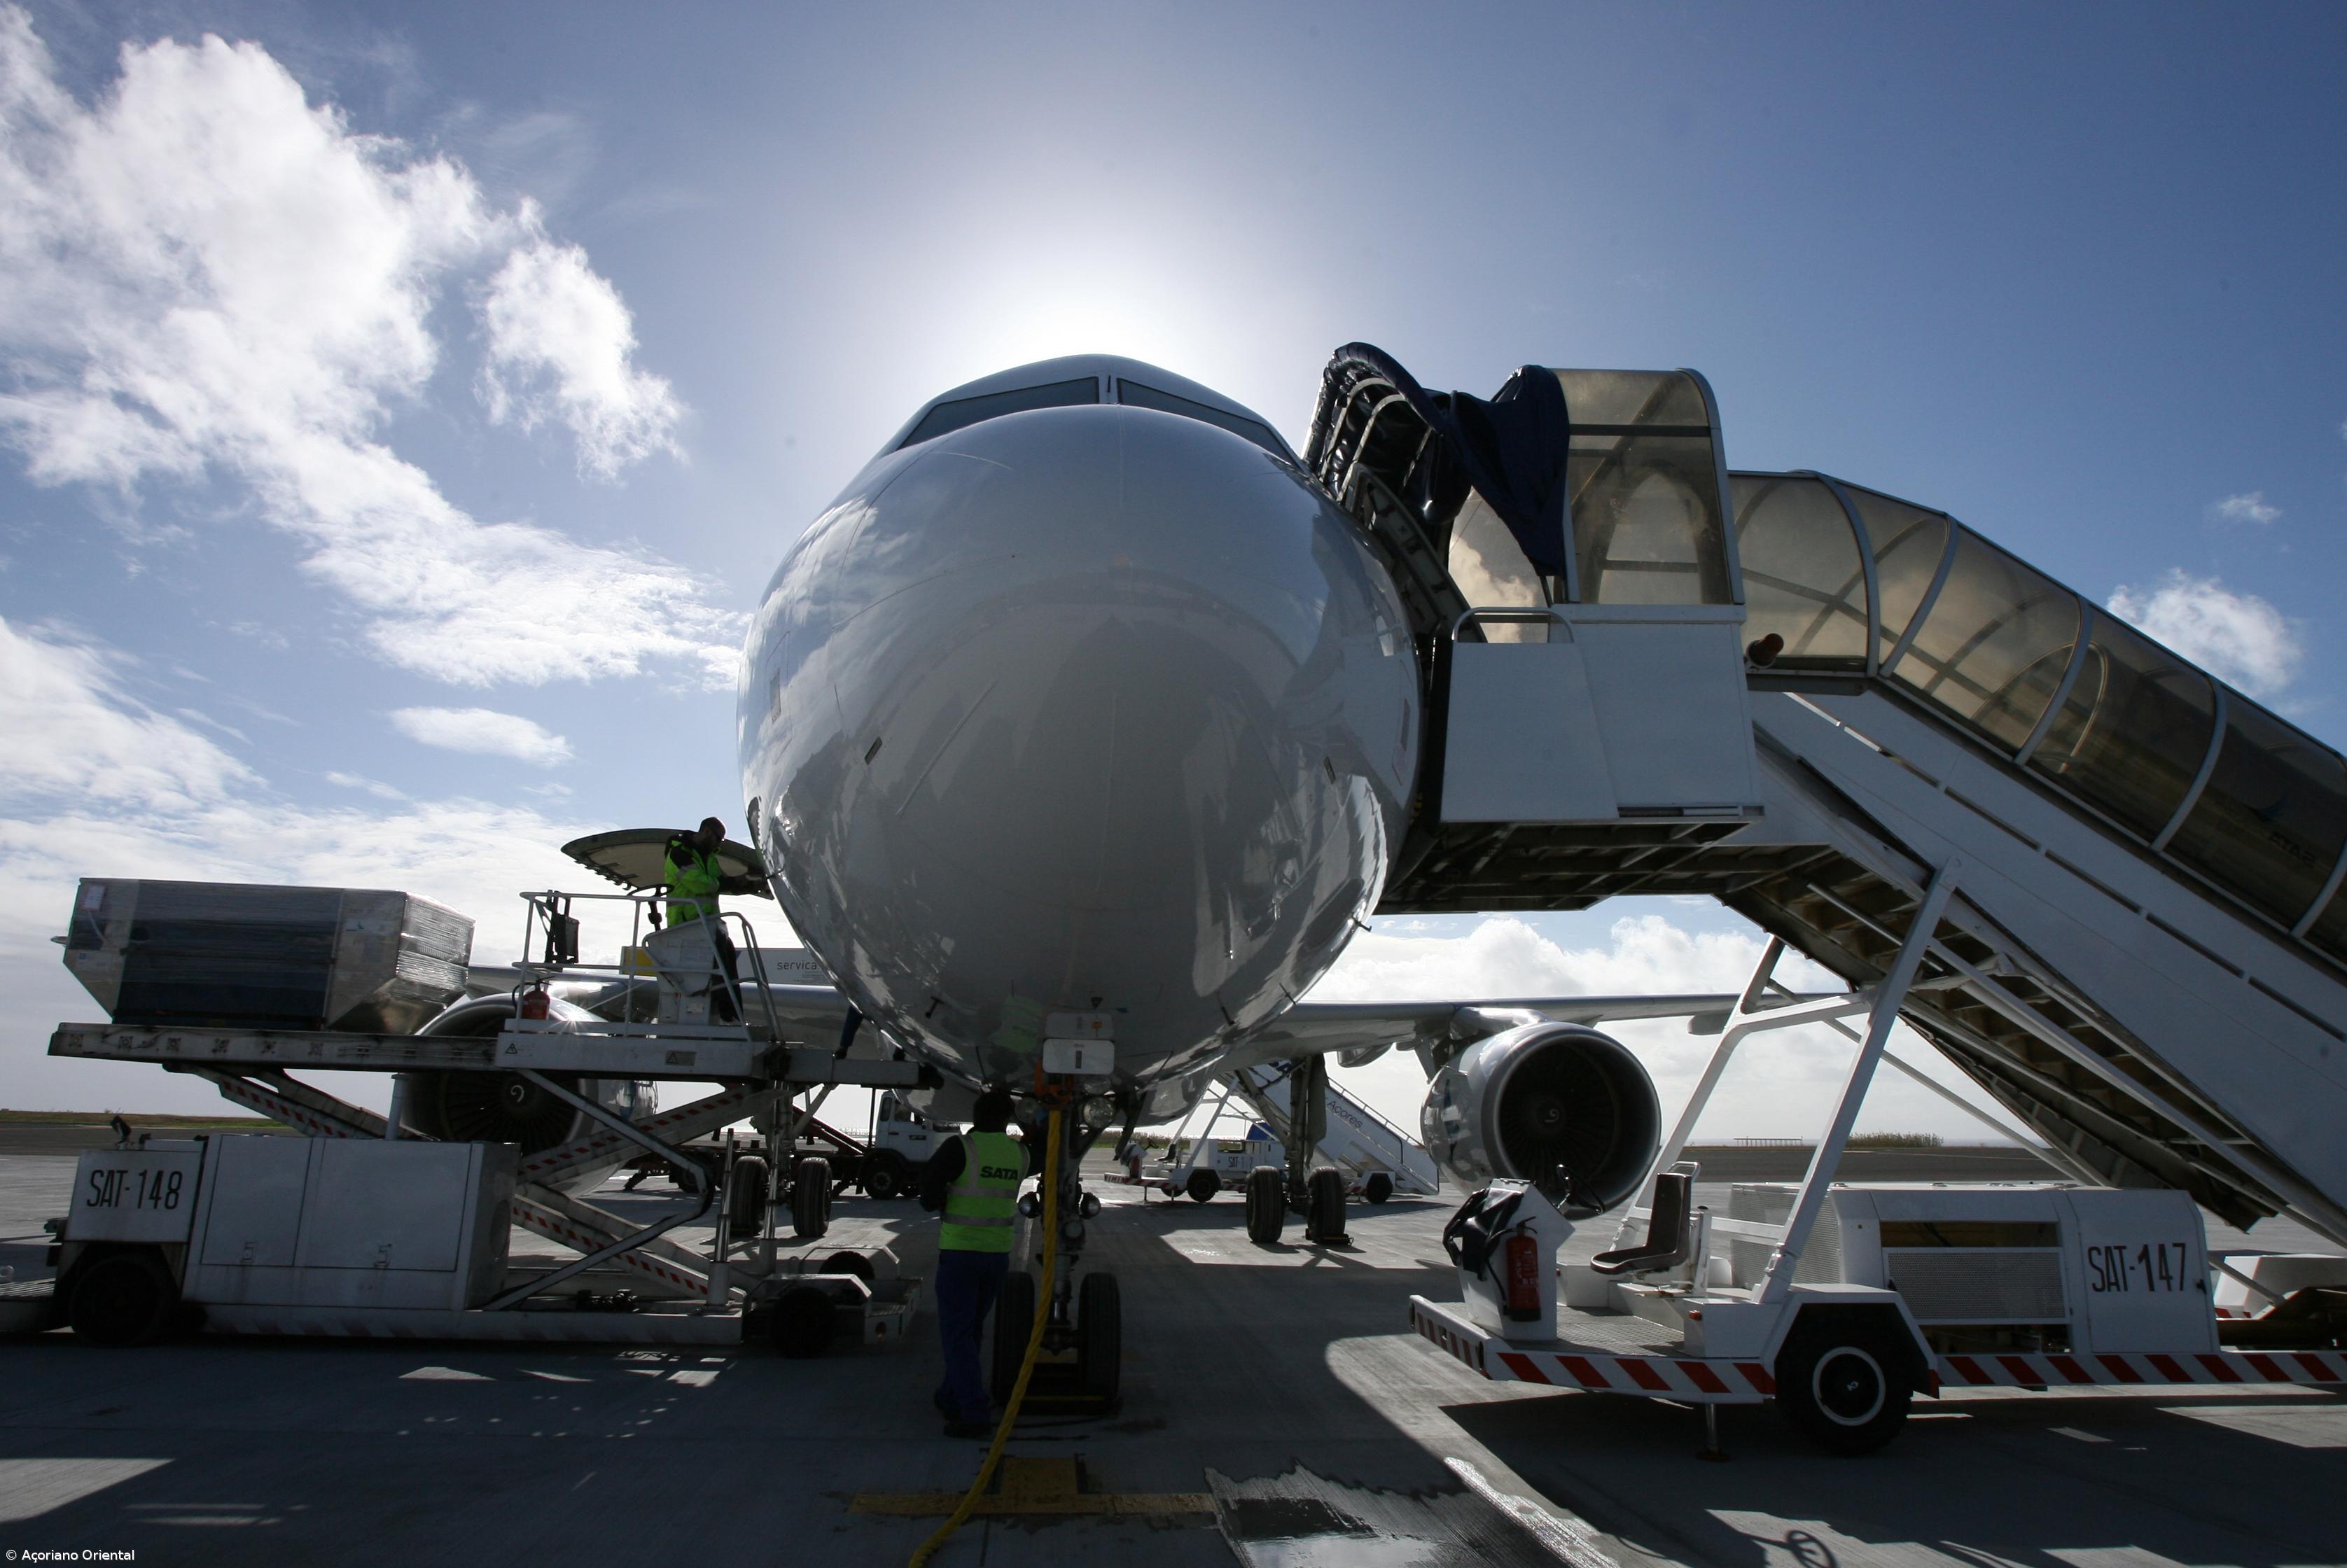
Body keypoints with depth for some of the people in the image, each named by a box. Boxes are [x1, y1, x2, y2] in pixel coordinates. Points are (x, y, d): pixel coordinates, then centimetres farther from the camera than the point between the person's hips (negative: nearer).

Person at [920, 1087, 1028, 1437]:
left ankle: (975, 1414, -8)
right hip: (999, 1253, 5)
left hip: (959, 1251, -5)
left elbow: (929, 1193, -12)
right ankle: (951, 1398, 32)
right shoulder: (1019, 1153, 1)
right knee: (971, 1329, 21)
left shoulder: (958, 1148, -14)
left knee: (956, 1333, -1)